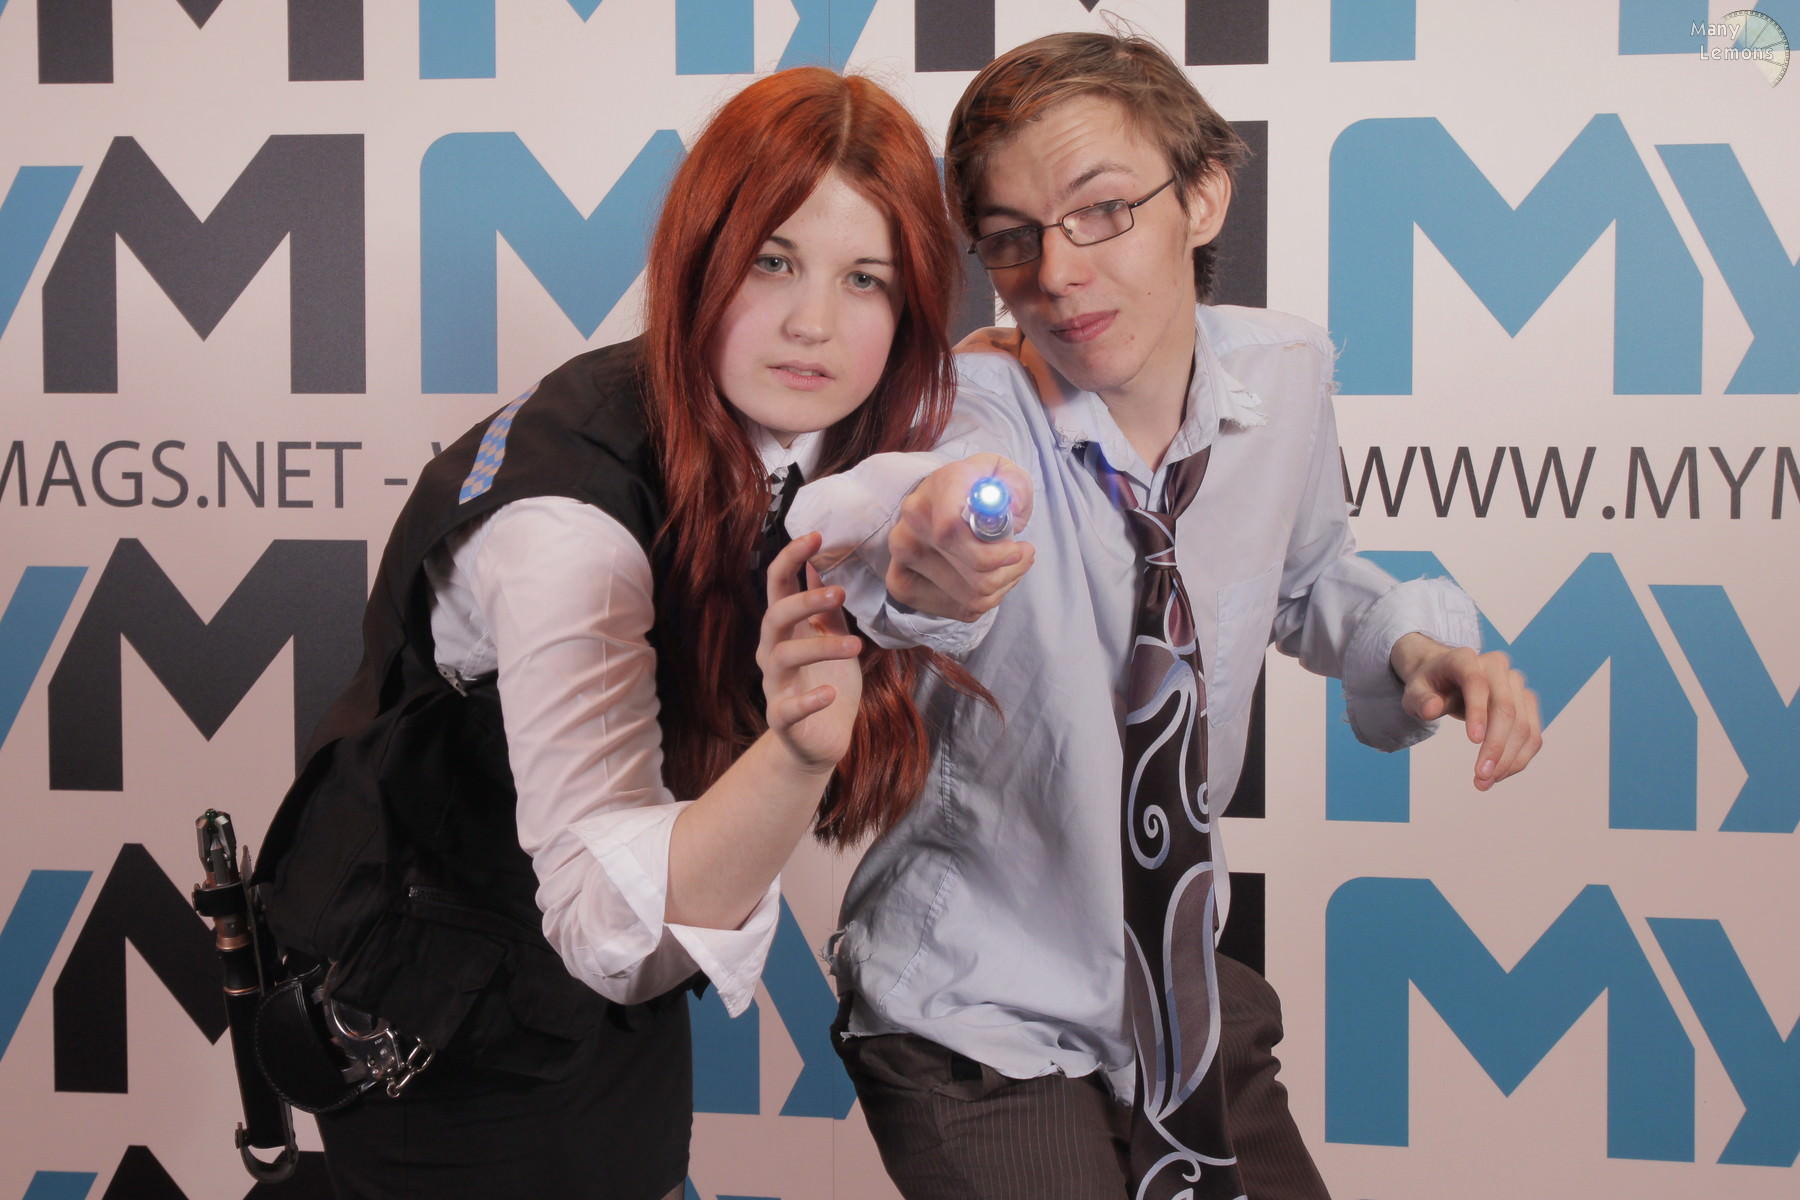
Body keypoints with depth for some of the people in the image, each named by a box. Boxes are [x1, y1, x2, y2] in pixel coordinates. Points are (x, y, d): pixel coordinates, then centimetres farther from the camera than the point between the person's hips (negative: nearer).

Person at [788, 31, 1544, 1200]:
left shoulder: (1282, 372, -9)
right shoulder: (973, 411, -23)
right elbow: (842, 524, -47)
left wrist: (1413, 644, -10)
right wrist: (911, 562, -69)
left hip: (1191, 988, 5)